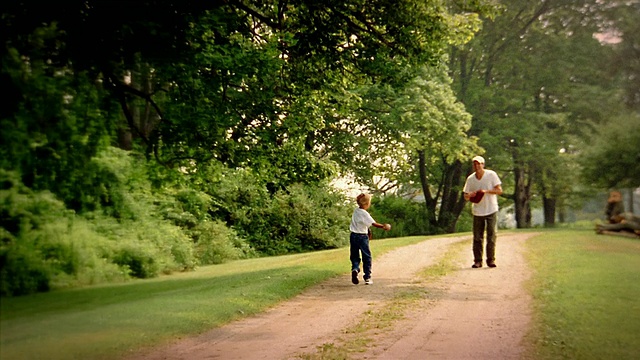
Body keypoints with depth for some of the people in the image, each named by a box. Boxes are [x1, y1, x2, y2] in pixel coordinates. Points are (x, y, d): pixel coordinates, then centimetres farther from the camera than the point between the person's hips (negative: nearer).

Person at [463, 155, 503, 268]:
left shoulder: (491, 175, -6)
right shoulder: (470, 179, 1)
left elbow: (499, 191, -8)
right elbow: (466, 196, 5)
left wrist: (486, 191, -23)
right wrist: (470, 195, -19)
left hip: (491, 210, -2)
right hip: (477, 211, 2)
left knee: (492, 236, -2)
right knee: (477, 237, 2)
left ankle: (491, 259, 8)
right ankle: (477, 261, 9)